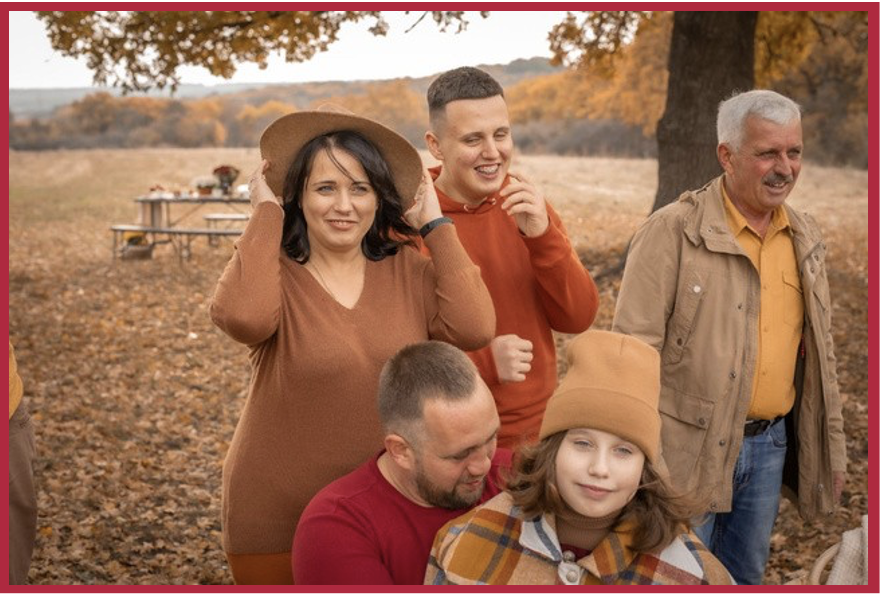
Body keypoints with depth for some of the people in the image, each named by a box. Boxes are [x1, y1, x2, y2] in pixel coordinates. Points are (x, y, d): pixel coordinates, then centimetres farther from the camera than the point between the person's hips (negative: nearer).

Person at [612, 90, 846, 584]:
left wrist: (832, 444, 16)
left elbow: (818, 350, 15)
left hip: (770, 447, 6)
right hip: (688, 447, -6)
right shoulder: (674, 231, -14)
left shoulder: (806, 237, 7)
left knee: (746, 576, 19)